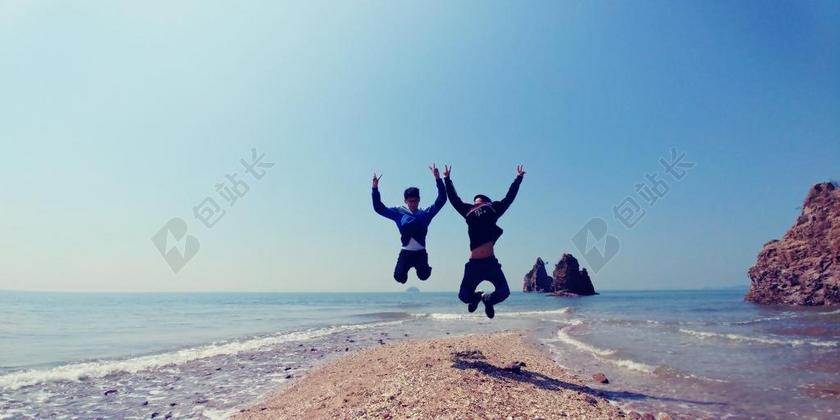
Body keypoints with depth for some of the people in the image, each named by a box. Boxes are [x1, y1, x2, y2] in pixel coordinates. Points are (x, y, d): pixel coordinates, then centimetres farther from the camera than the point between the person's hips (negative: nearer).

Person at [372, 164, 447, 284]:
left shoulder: (426, 213, 6)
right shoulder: (399, 212, 6)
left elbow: (441, 200, -1)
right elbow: (379, 208, 3)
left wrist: (438, 179, -11)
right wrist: (375, 189, -9)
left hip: (421, 252, 0)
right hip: (406, 253, 0)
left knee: (424, 275, -12)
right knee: (399, 276, -12)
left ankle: (423, 268, 24)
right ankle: (404, 271, 25)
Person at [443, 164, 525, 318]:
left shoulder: (492, 210, 13)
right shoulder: (469, 212, 14)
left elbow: (509, 197, 17)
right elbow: (453, 198, 20)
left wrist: (518, 178, 20)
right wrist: (447, 179, 23)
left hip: (490, 262, 0)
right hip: (474, 264, 1)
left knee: (504, 292, -5)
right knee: (464, 296, 3)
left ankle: (487, 300, 22)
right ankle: (476, 296, 34)